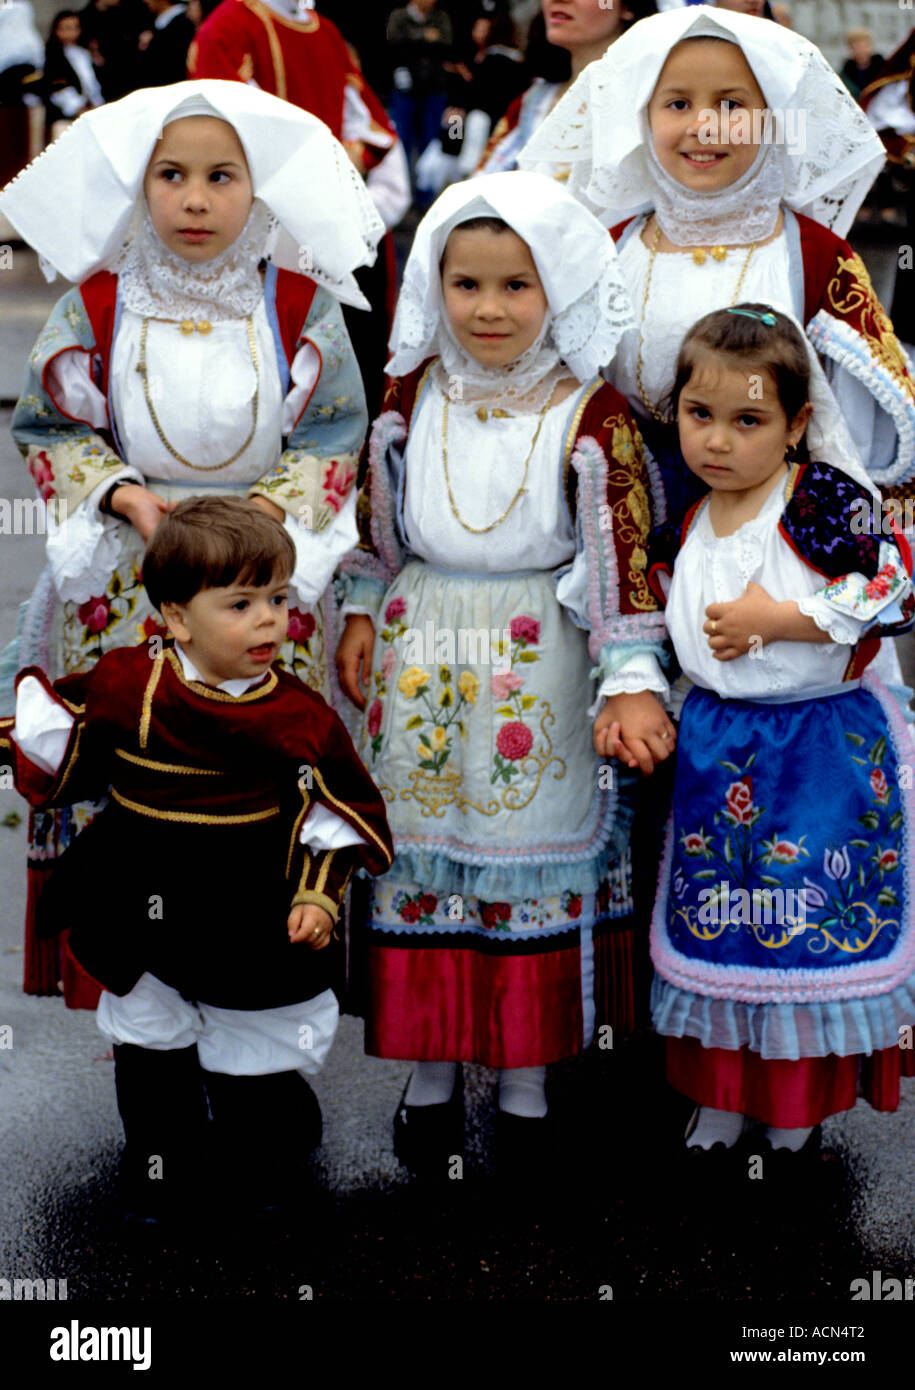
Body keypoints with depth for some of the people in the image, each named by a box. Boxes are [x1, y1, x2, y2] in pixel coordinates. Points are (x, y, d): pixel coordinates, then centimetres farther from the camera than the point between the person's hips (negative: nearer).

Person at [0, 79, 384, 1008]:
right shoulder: (99, 302, -3)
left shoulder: (298, 303, -4)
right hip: (125, 575, 1)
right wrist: (125, 496, -12)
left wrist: (267, 509, -13)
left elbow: (333, 432, 1)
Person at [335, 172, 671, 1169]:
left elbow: (625, 550, -12)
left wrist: (631, 681, -17)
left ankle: (527, 1074, 22)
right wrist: (362, 616, 10)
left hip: (536, 662, -3)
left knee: (530, 857, 7)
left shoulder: (591, 412, -12)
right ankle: (430, 1068, 23)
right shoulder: (413, 390, -1)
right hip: (421, 648, 3)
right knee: (421, 848, 9)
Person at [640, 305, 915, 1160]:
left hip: (822, 747, -4)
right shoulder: (683, 531, 4)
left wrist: (773, 618, -20)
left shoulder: (828, 499, -13)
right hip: (718, 749, 5)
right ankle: (721, 1097, 26)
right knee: (717, 922, 10)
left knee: (814, 927, 3)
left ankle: (800, 1109, 22)